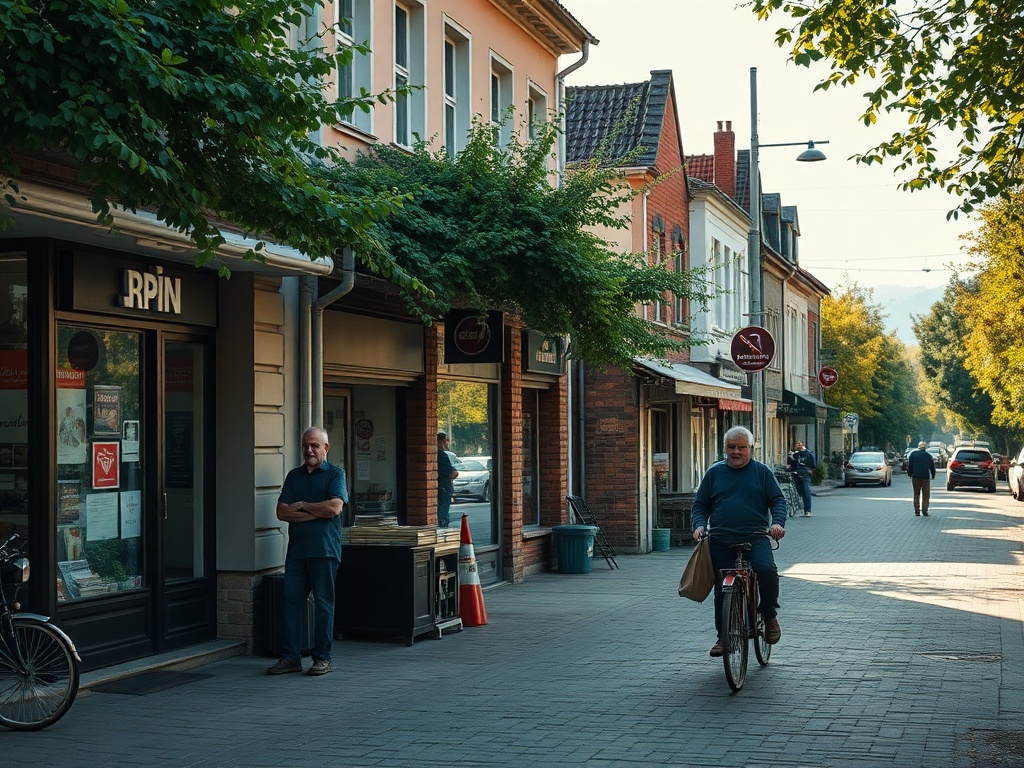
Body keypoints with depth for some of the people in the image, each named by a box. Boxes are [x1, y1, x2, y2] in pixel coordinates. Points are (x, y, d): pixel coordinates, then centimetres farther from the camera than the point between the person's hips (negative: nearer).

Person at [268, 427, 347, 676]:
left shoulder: (335, 474, 3)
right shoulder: (294, 476, 15)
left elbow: (334, 507, -12)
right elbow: (282, 512, 5)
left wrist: (301, 505, -3)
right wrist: (315, 513, -7)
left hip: (324, 550, -4)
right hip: (296, 549, 4)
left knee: (323, 603, -1)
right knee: (292, 601, 1)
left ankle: (322, 658, 6)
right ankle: (290, 657, 4)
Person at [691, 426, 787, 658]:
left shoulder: (761, 471, 9)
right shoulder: (714, 473, 13)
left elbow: (778, 500, 7)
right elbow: (700, 504, 16)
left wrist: (778, 523, -12)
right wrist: (699, 525, -2)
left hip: (755, 538, -2)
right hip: (721, 541, 2)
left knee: (766, 569, -28)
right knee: (722, 589, 2)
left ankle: (770, 617, -6)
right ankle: (723, 637, 15)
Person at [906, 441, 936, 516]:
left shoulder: (913, 454, 0)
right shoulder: (928, 456, 2)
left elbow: (909, 466, 0)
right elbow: (932, 467, 8)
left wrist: (910, 474, 11)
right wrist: (933, 476, 21)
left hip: (916, 477, 1)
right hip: (926, 477, 0)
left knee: (916, 494, 8)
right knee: (925, 495, 5)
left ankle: (917, 511, 2)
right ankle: (924, 511, -3)